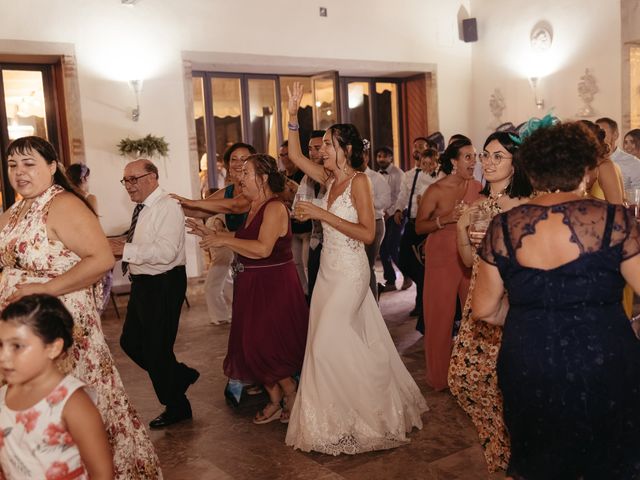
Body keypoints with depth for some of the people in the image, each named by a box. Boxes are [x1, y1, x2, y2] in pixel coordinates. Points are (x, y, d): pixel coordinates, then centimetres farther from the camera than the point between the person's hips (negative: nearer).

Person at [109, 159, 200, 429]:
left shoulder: (167, 208, -17)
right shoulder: (141, 209, 12)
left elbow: (166, 252, -28)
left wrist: (125, 250, -27)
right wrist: (122, 246, 2)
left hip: (164, 285, -10)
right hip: (143, 283, 10)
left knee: (157, 348, 0)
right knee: (131, 342, 16)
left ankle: (177, 408, 21)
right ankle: (181, 376, 33)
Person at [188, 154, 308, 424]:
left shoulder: (275, 208, -18)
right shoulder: (255, 207, 12)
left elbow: (263, 248, -27)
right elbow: (244, 241, 11)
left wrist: (224, 240, -19)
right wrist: (210, 234, 8)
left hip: (274, 286, -9)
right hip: (252, 285, 10)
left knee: (268, 345, -2)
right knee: (253, 344, 12)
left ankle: (292, 397, 19)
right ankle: (275, 400, 25)